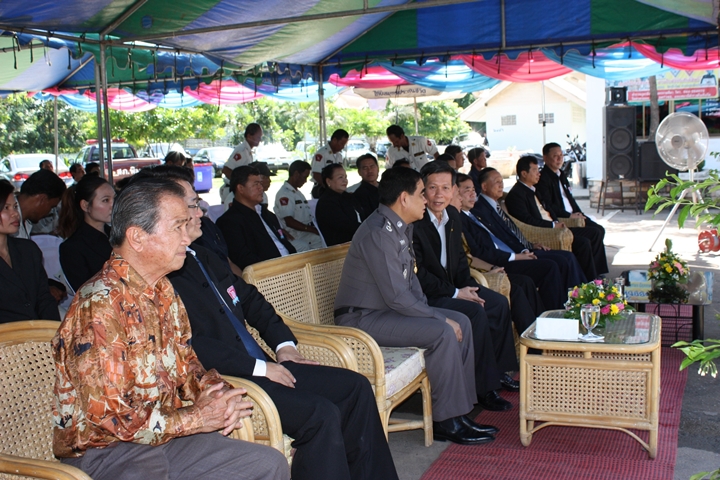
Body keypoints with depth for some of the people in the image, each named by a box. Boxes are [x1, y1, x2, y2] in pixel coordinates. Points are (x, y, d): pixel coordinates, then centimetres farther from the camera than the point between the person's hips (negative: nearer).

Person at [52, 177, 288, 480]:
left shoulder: (163, 291, 7)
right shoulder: (101, 304, -22)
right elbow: (107, 415, -23)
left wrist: (213, 390, -6)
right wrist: (196, 419, -15)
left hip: (165, 432, 9)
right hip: (104, 452, -8)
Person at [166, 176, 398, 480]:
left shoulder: (203, 258, 15)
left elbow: (250, 298, 23)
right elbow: (191, 345, -23)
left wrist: (284, 344, 10)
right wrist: (258, 367, -18)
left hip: (259, 366, 10)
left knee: (356, 387, 2)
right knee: (321, 414, -25)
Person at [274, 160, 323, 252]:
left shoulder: (298, 193, 23)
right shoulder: (284, 194, -9)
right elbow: (289, 222, -18)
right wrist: (314, 230, -19)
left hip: (306, 234, 9)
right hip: (293, 237, -9)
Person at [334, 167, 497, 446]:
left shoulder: (401, 227, 8)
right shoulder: (378, 233, -23)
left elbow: (410, 278, 15)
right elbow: (397, 296, -25)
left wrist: (428, 311, 0)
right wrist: (440, 319, -17)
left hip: (389, 308, 10)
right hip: (363, 318, -10)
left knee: (461, 322, 2)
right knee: (443, 333, -23)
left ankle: (461, 410, 6)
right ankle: (446, 422, -10)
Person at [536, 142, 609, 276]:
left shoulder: (561, 175, 19)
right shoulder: (543, 178, -12)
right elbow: (548, 207, -18)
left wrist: (578, 213, 5)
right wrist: (569, 215, -17)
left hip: (572, 216, 9)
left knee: (599, 229, -5)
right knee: (595, 233, -17)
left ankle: (599, 271, 0)